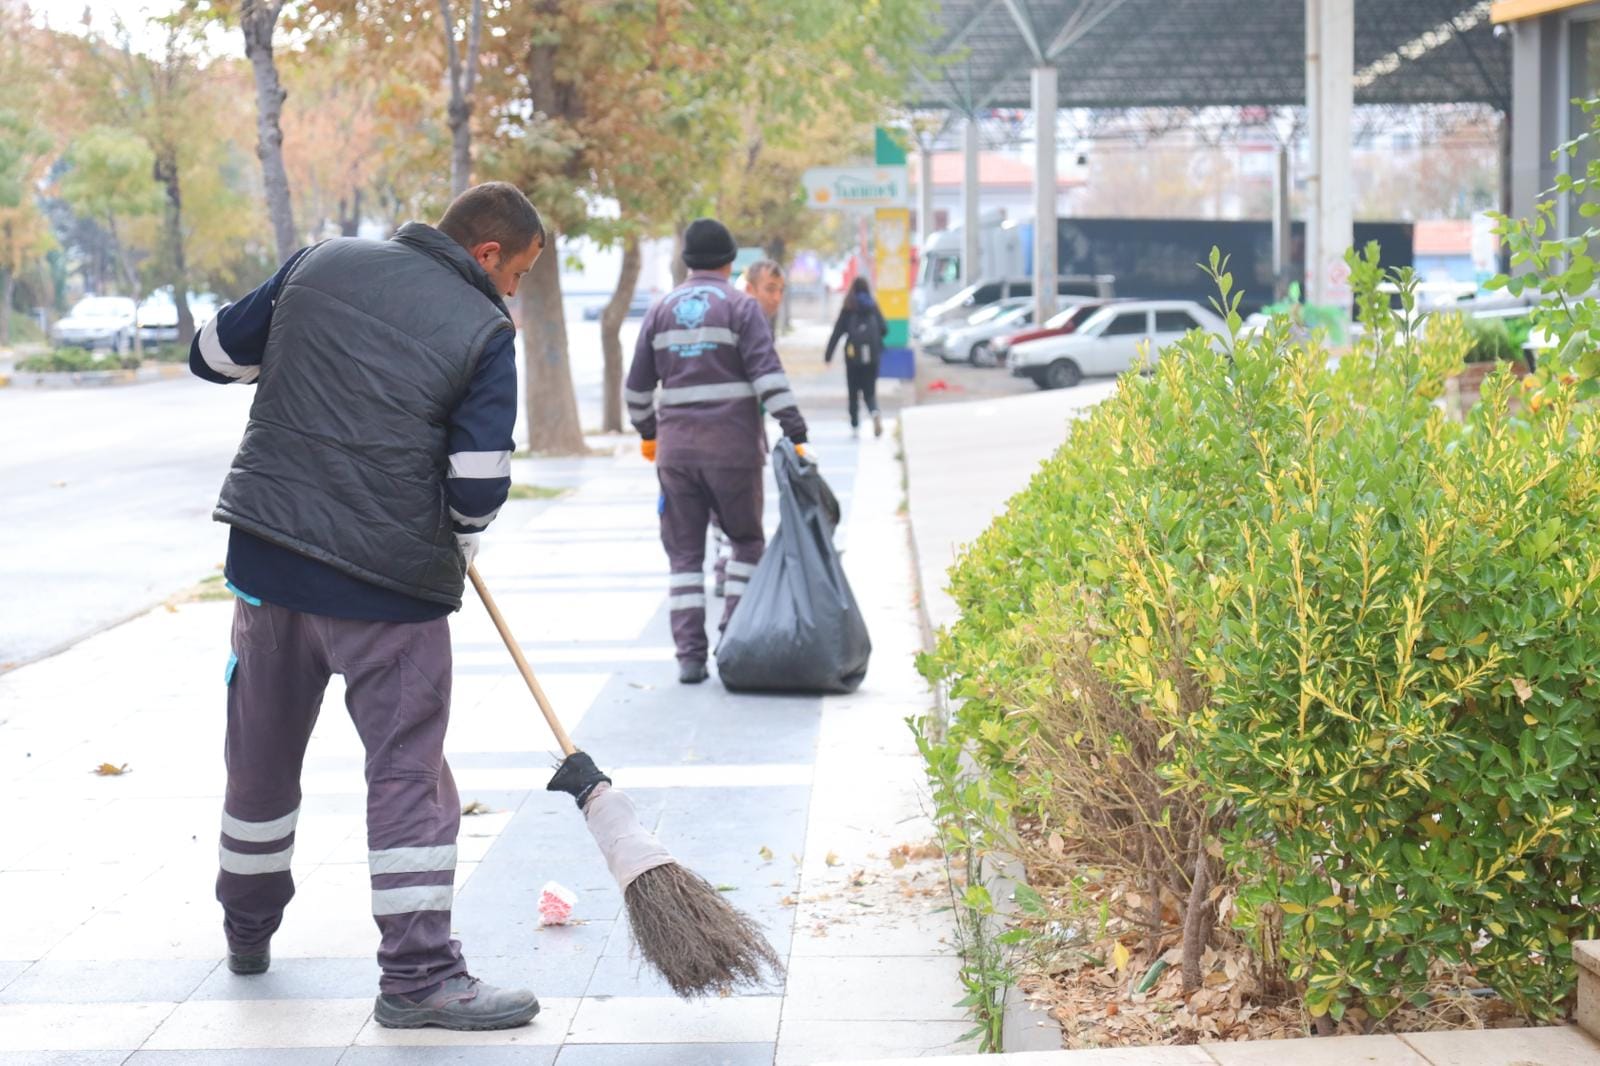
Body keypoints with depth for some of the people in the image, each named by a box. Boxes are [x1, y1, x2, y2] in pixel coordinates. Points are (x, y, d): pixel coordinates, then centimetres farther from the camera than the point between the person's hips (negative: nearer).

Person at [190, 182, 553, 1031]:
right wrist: (454, 561, 9)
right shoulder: (484, 332, -5)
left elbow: (215, 354, 14)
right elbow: (480, 484, -11)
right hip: (390, 578, -5)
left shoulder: (321, 265, 7)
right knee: (407, 768, 0)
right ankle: (419, 974, -1)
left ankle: (248, 929, 37)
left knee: (261, 751, 19)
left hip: (266, 550, 5)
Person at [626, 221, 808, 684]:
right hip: (733, 446, -3)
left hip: (676, 448, 3)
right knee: (747, 541, 13)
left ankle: (690, 655, 2)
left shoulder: (661, 311, 10)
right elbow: (768, 375, -13)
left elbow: (637, 385, 14)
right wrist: (796, 435, -15)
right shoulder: (741, 307, -2)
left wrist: (647, 432, 30)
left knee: (684, 553, 7)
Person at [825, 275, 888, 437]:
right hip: (872, 355, 1)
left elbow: (837, 331, -3)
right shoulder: (873, 306, 2)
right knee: (870, 390, 5)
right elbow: (884, 329, 1)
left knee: (854, 391, 11)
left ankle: (855, 425, 11)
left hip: (853, 354, -1)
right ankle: (875, 413, -25)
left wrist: (828, 355, 1)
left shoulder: (848, 308, -2)